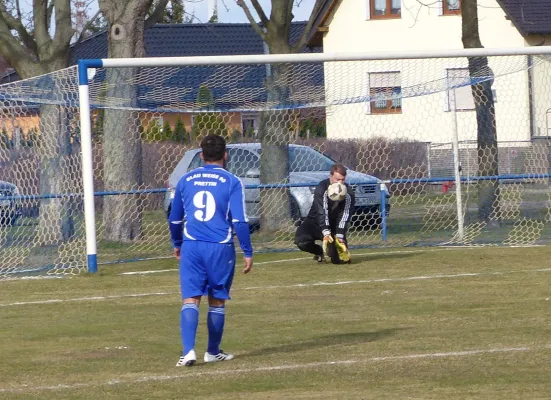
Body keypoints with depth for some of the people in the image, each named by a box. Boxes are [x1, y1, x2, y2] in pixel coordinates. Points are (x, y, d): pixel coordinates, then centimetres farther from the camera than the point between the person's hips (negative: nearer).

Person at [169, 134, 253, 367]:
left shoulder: (186, 180, 8)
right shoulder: (231, 182, -2)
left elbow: (174, 219, 17)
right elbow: (239, 221, -8)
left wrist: (177, 244, 33)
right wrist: (247, 252, -1)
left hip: (191, 247, 2)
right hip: (220, 248, -2)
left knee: (190, 299, -3)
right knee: (217, 301, 12)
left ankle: (188, 351, -19)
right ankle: (213, 352, 22)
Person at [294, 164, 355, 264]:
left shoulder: (349, 193, -15)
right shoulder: (321, 189, -23)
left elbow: (344, 216, -19)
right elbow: (321, 212, -32)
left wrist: (340, 236, -30)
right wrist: (326, 233, -43)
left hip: (334, 225, 1)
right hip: (316, 222, -1)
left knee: (338, 259, -14)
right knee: (301, 241, -30)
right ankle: (319, 252, 5)